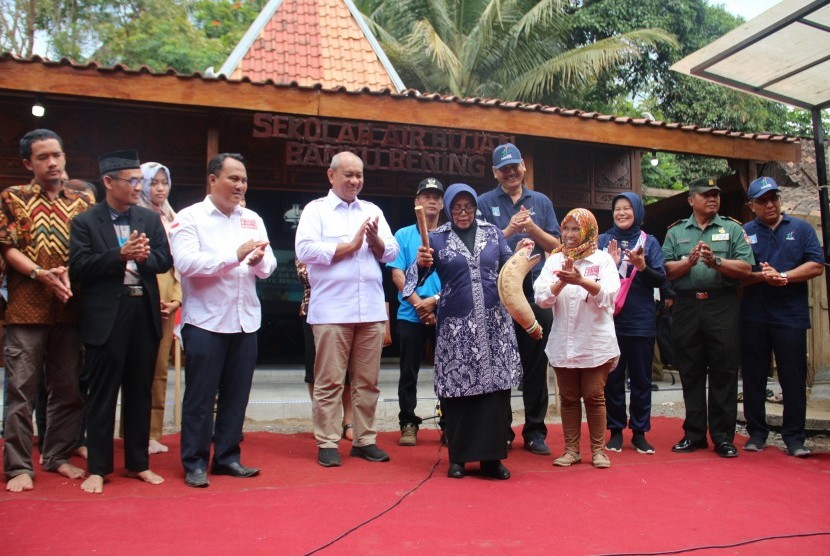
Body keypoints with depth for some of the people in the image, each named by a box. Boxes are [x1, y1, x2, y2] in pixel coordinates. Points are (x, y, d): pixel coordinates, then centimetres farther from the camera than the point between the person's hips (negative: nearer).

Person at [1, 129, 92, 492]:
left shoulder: (83, 202, 10)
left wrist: (70, 274, -10)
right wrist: (41, 274, -17)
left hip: (70, 309, 3)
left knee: (68, 388, 8)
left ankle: (58, 456, 22)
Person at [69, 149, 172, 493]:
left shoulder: (150, 219, 10)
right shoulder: (85, 222, -1)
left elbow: (165, 260, 5)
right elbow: (79, 268, -11)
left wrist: (143, 257, -14)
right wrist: (120, 255, -19)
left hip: (145, 313, 4)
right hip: (106, 317, -4)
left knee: (140, 393, 12)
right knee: (102, 395, 5)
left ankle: (138, 462, 24)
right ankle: (98, 468, 17)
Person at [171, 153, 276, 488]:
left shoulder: (252, 220, 11)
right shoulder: (190, 217, -3)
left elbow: (268, 268, 6)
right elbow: (186, 263, -18)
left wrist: (258, 260, -17)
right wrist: (236, 255, -23)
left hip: (245, 320, 5)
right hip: (206, 321, -5)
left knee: (236, 396, 11)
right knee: (200, 397, 3)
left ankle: (228, 457, 23)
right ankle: (195, 463, 15)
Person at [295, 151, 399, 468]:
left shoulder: (372, 211, 17)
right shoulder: (316, 209, 4)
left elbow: (391, 254, 11)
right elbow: (304, 250, -10)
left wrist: (375, 240, -10)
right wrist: (350, 245, -7)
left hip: (371, 309, 4)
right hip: (332, 310, -4)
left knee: (367, 381, 8)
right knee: (329, 382, -1)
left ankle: (365, 440, 17)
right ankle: (327, 443, 8)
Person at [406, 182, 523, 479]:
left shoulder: (493, 232, 10)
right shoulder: (437, 237, 4)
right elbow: (417, 276, -2)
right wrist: (421, 263, -22)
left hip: (494, 322, 2)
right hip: (456, 324, -2)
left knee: (496, 386, 0)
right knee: (457, 389, 0)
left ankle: (491, 457, 9)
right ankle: (458, 457, 13)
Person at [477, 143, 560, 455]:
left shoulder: (541, 202, 12)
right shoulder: (485, 203, 4)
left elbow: (555, 246, 7)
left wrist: (532, 228, -8)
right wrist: (508, 230, -13)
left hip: (535, 292, 2)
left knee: (536, 364, 6)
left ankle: (535, 431, 16)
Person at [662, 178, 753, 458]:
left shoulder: (732, 229, 8)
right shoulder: (675, 232, 12)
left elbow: (745, 268, -3)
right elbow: (667, 271, 1)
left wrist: (716, 261, -16)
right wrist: (689, 261, -15)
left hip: (723, 307, -1)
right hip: (687, 307, 2)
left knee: (723, 373, 0)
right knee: (691, 373, 7)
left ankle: (723, 437, 10)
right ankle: (694, 433, 18)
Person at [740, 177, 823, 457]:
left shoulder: (801, 228, 8)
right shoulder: (743, 233, 7)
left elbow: (816, 265, -1)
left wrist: (782, 276, -12)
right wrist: (762, 277, -16)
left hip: (791, 316, 0)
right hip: (753, 317, 1)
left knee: (794, 379, 1)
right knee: (753, 378, 7)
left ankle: (794, 437, 11)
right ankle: (756, 432, 18)